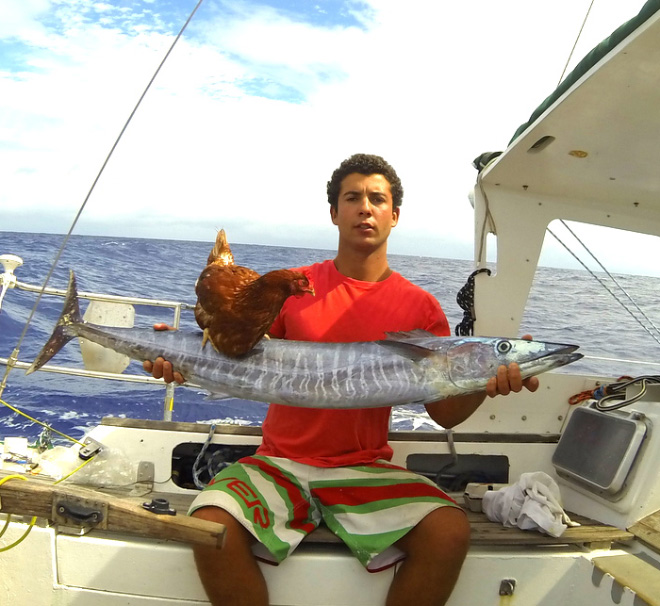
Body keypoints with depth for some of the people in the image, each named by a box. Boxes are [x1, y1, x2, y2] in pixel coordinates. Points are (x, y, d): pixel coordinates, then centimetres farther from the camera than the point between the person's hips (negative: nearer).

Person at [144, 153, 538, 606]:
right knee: (211, 526, -26)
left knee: (451, 531, -23)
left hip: (366, 469, 0)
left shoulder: (421, 307, 2)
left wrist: (486, 383, -19)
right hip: (281, 462, 0)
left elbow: (446, 413, 1)